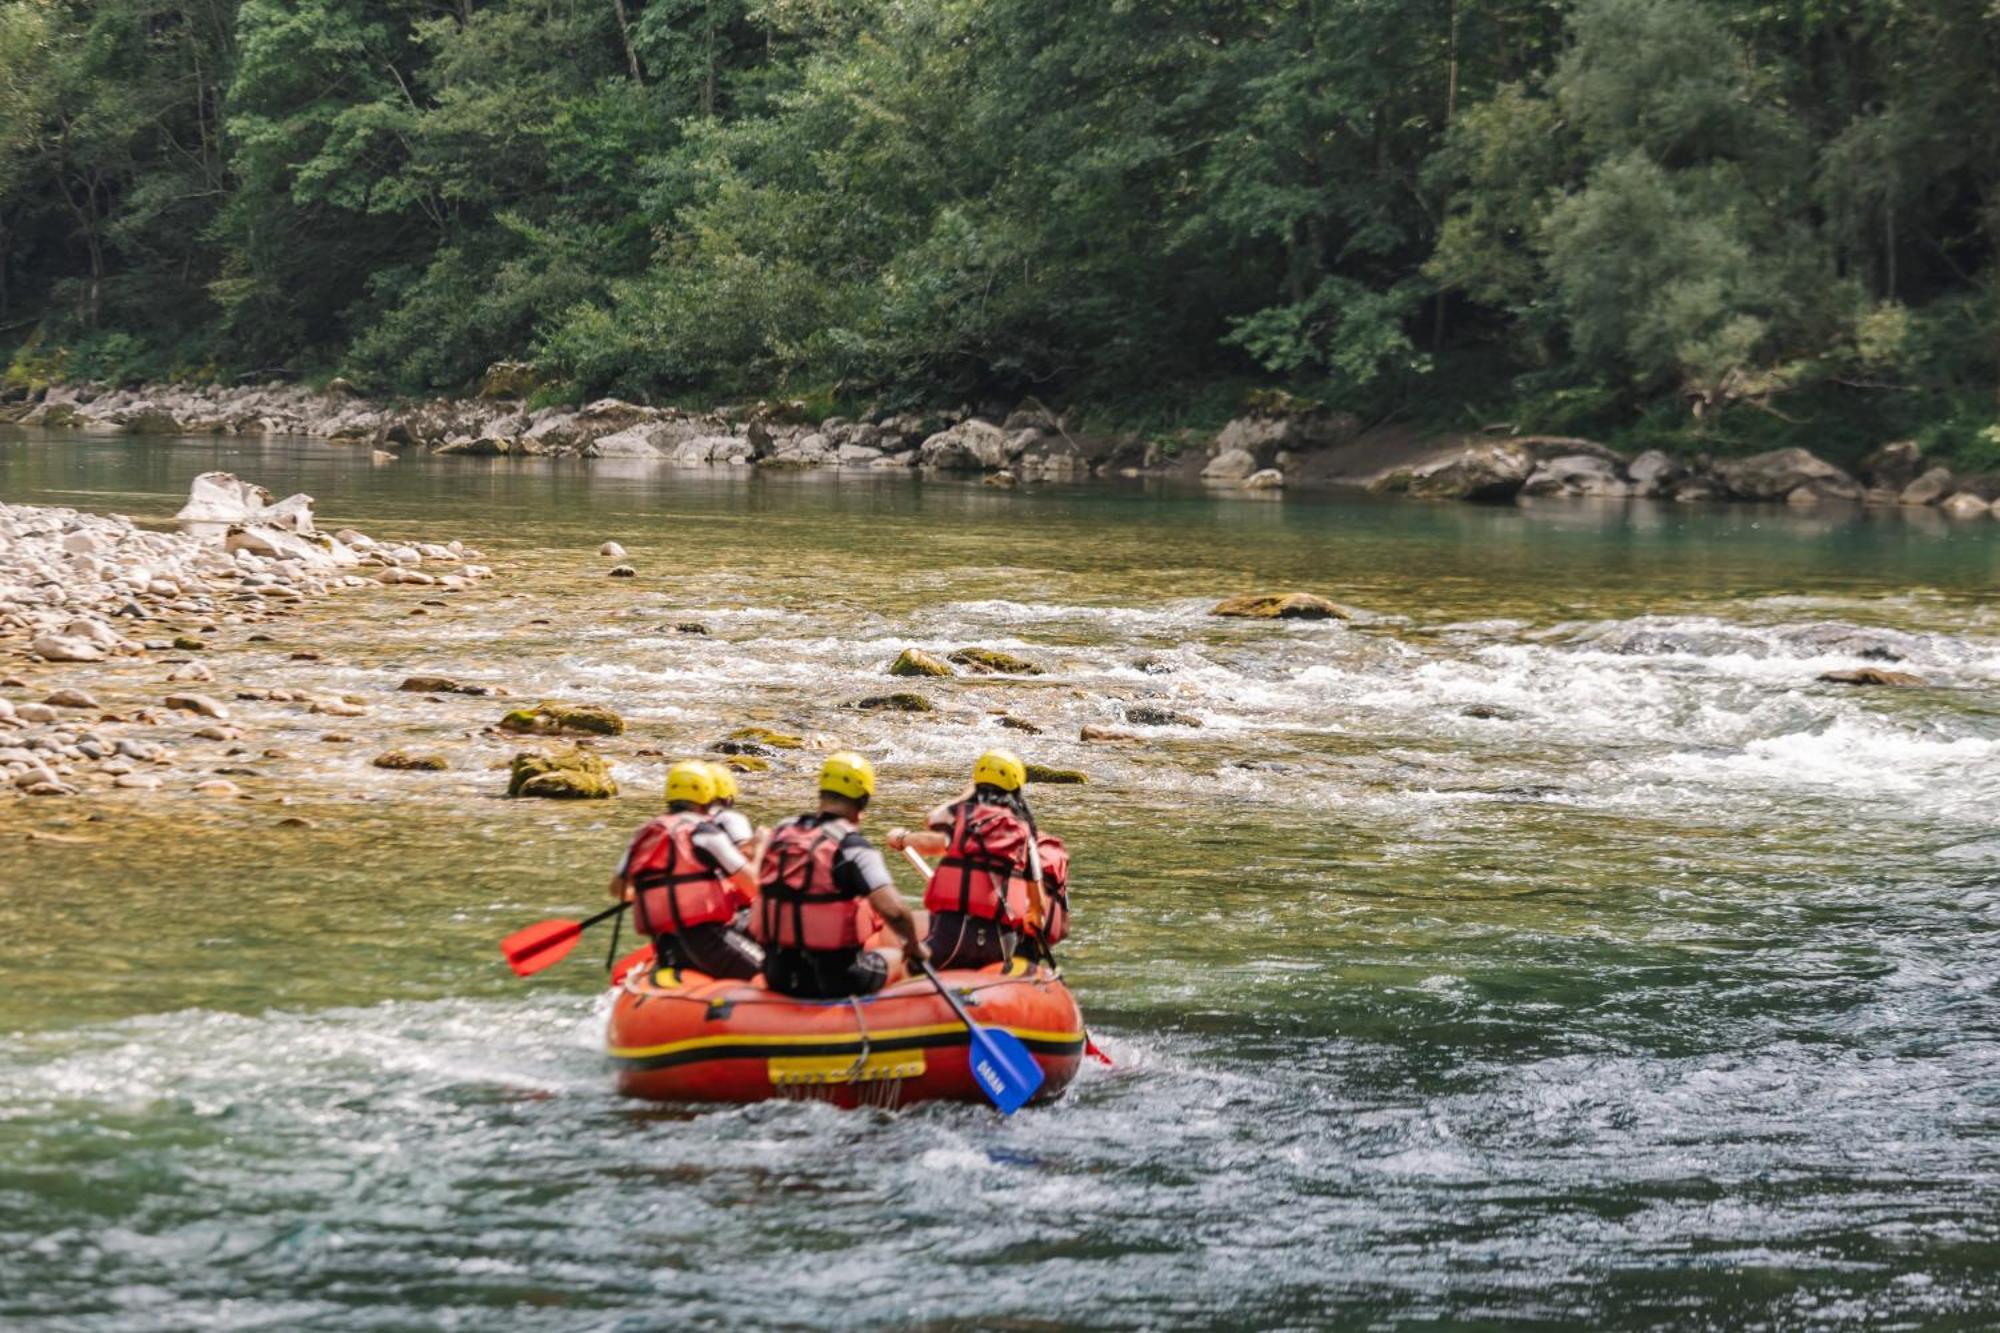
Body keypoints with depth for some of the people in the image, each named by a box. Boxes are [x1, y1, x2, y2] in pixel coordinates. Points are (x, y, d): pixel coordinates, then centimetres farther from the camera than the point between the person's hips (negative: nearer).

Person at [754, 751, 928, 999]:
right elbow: (893, 909, -26)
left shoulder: (781, 833, 3)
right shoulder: (853, 847, -16)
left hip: (777, 977, 5)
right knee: (896, 958, 25)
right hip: (836, 982, -5)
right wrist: (914, 946, -7)